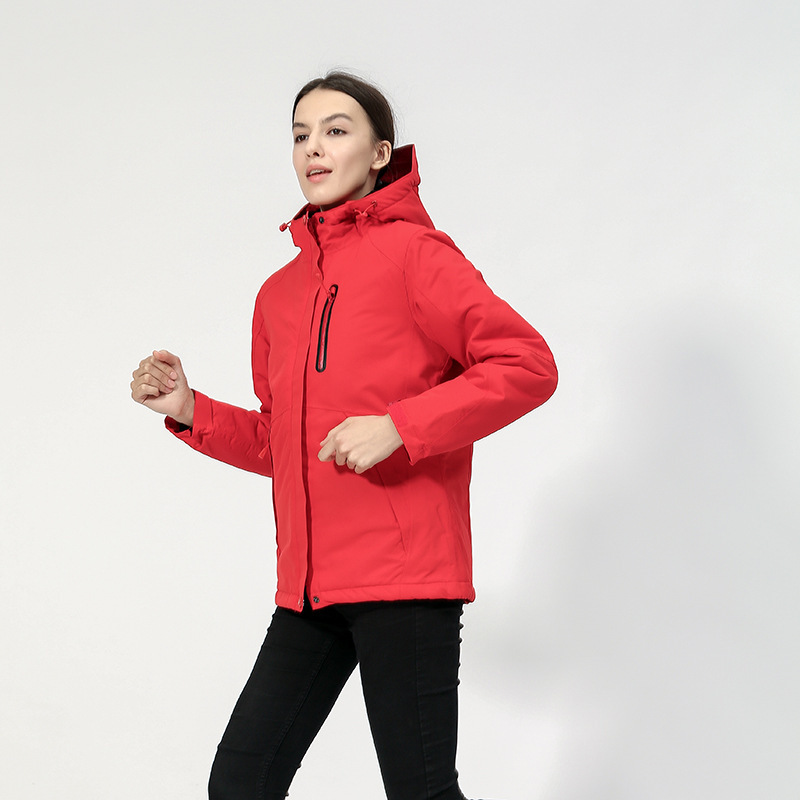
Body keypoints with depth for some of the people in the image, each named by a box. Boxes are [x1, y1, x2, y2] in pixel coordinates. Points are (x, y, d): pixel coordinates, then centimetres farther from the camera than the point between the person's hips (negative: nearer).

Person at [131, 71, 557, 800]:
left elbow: (529, 365, -12)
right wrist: (190, 412, 9)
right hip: (309, 587, 7)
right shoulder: (280, 292, 18)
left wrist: (399, 426, -19)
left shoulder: (413, 252, -3)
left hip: (403, 575, -7)